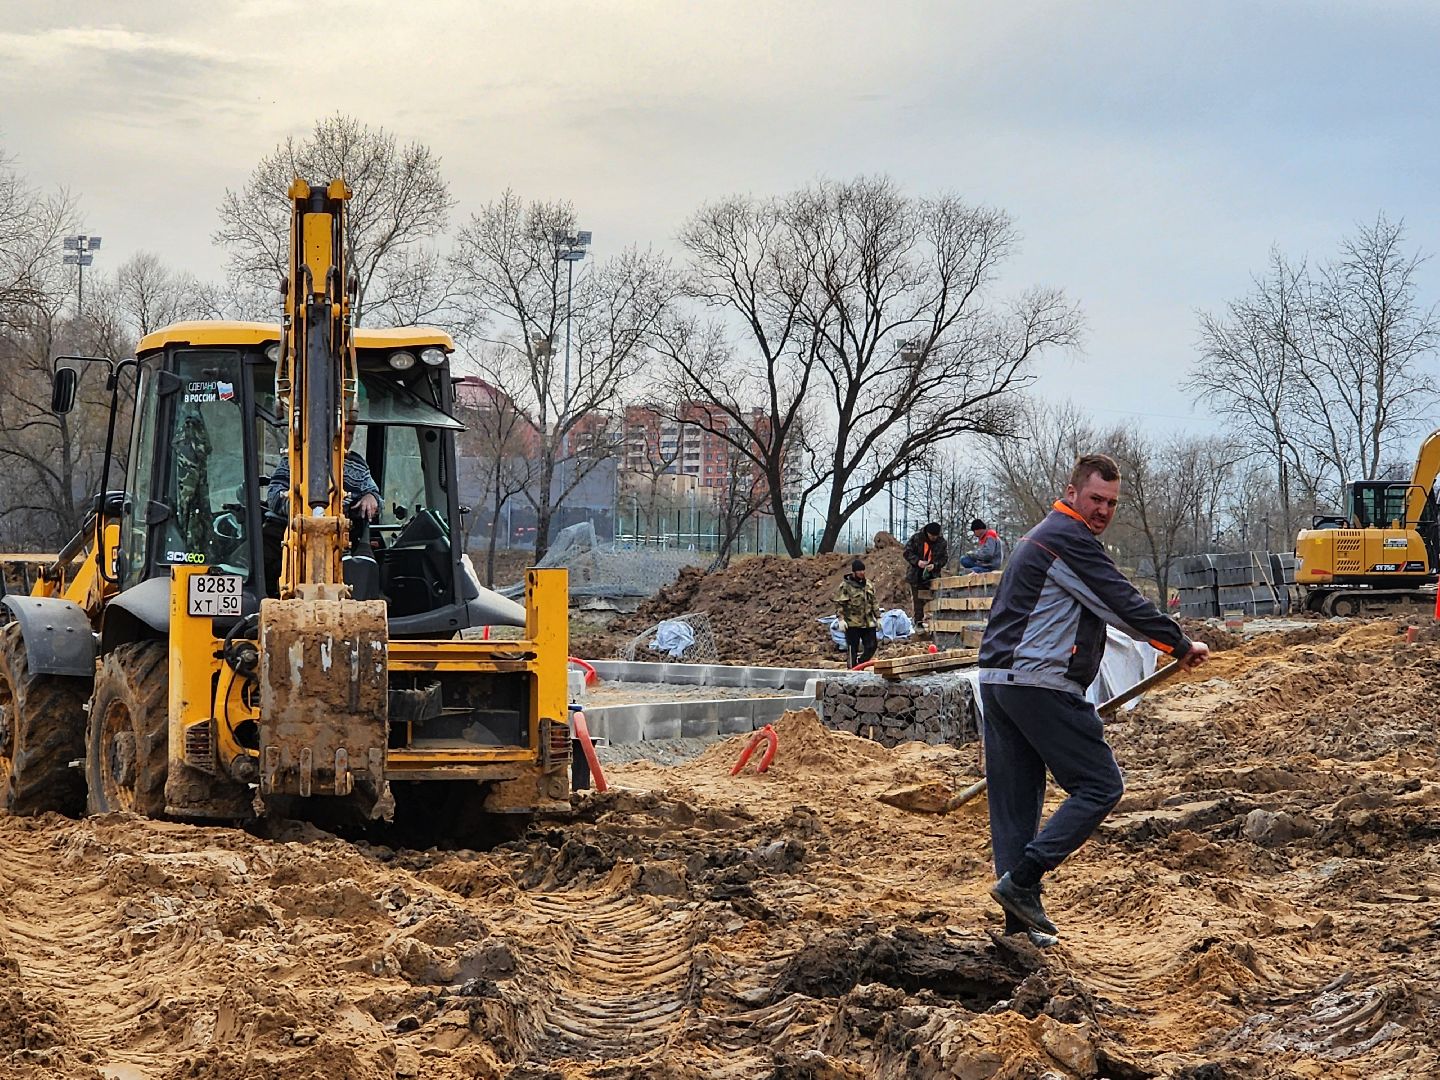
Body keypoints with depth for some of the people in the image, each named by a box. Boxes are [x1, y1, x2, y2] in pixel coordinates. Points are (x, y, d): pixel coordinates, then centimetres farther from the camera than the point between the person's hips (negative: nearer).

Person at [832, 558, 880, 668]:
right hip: (852, 624, -6)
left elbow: (874, 602, 21)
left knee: (871, 647, 3)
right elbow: (839, 604, -8)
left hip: (868, 623, 6)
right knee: (853, 650, -1)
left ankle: (860, 665, 21)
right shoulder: (845, 586, -6)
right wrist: (840, 619, -16)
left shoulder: (868, 585, 13)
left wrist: (878, 617, 17)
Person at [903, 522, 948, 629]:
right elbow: (907, 552, -4)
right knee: (918, 600, 0)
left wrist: (934, 565, -17)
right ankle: (918, 622, 3)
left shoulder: (942, 542, -2)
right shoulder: (916, 538, -7)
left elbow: (944, 558, 2)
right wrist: (917, 561, -20)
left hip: (932, 575, 1)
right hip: (917, 575, -1)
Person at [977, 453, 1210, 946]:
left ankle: (1021, 916, 8)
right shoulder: (1070, 539, -9)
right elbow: (1123, 604, -10)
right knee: (1100, 785, -4)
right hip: (1040, 683, -10)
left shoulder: (1039, 537, 24)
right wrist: (1181, 645, 1)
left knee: (1014, 800, 9)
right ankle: (1021, 879, -12)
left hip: (996, 679, 10)